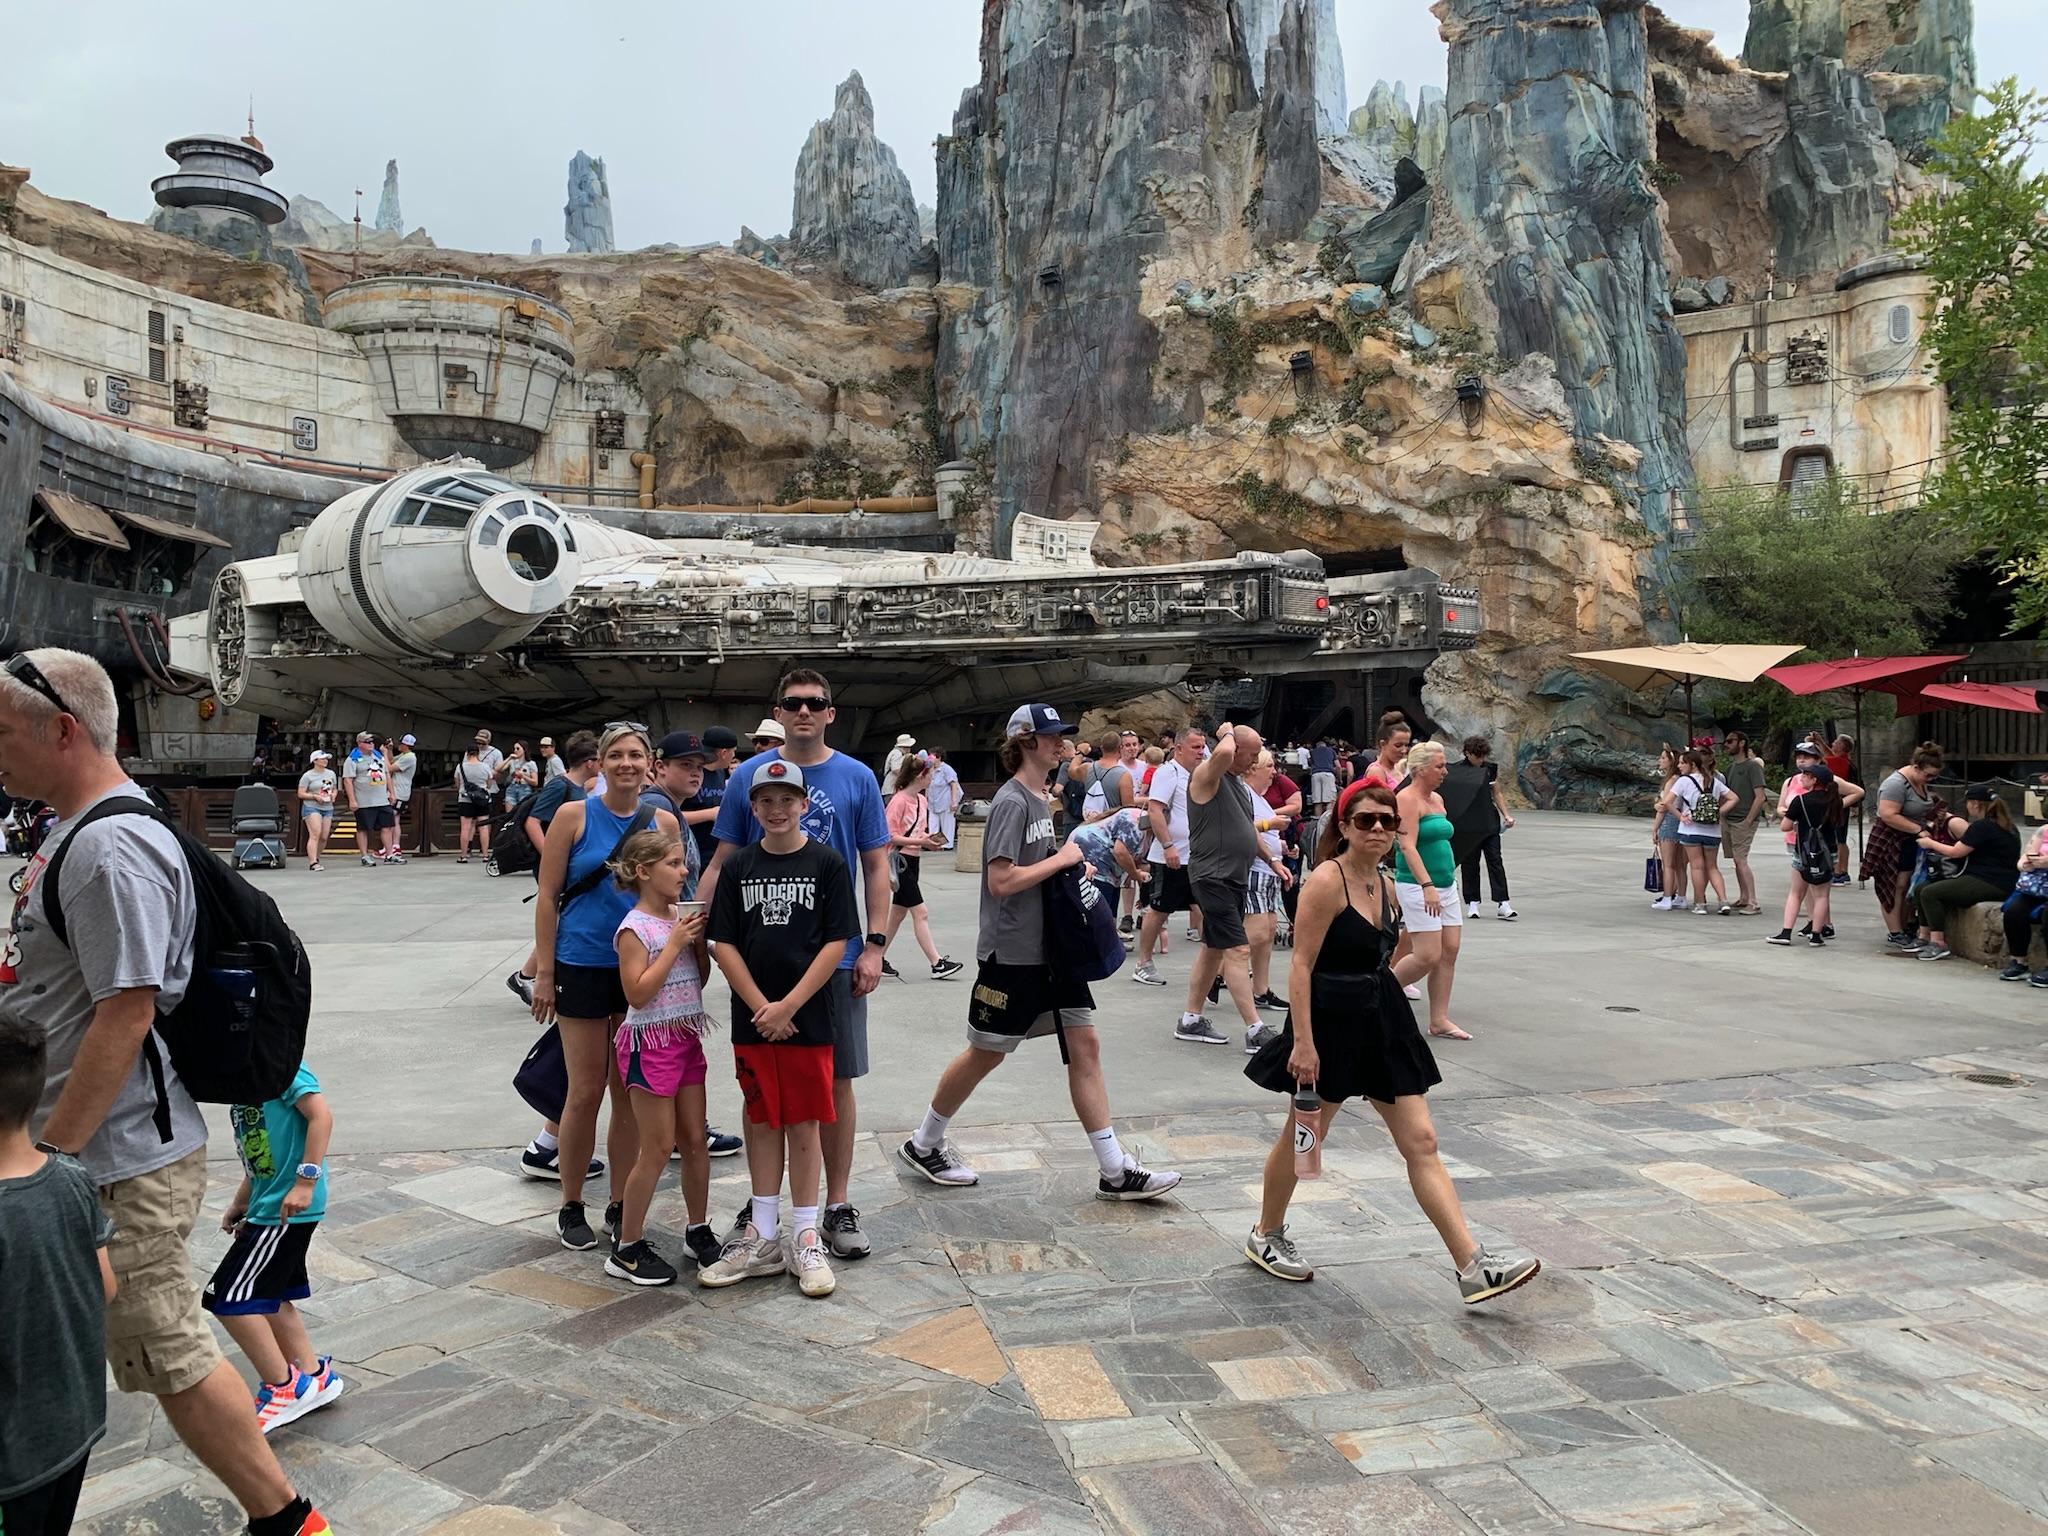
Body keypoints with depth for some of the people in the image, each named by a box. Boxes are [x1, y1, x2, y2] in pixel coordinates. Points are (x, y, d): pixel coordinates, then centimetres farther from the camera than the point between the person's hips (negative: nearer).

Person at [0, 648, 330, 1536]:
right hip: (77, 1146, 10)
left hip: (118, 1164, -10)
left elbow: (126, 1013, -25)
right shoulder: (77, 832, 12)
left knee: (166, 1355, 2)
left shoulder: (110, 849, -21)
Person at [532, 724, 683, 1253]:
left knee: (630, 1093, 9)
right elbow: (548, 897, -5)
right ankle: (571, 1208, 20)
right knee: (586, 1092, 2)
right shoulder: (573, 816, -6)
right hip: (584, 967, -3)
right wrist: (544, 973, -7)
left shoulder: (664, 823, 2)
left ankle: (620, 1206, 23)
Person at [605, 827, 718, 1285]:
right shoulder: (635, 928, -15)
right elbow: (637, 993, -21)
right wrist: (674, 943, -20)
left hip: (687, 1037, 7)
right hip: (650, 1041, -7)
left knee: (695, 1140, 12)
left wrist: (699, 940, -4)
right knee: (658, 1147, -2)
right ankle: (626, 1249, 10)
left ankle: (699, 1230, 27)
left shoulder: (681, 916, 6)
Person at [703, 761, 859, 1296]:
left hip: (809, 1017, -2)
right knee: (762, 1121, 11)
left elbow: (837, 942, -7)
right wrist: (760, 1007, -9)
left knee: (803, 1123, 5)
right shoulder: (737, 866, 4)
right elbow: (724, 943, 1)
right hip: (753, 1017, 2)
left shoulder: (827, 863, -3)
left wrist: (788, 1006, -12)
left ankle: (805, 1240, 16)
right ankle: (763, 1238, 21)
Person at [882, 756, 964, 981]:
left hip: (913, 861, 9)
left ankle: (878, 959, 24)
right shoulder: (899, 800, -17)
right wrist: (918, 841, -22)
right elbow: (889, 835, -19)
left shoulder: (921, 800, 9)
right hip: (900, 861, -9)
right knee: (920, 913, -7)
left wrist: (929, 841, 1)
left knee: (898, 913, 14)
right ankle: (938, 964, -5)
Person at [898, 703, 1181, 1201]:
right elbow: (1000, 881, -24)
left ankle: (1115, 1171, 7)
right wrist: (1060, 859, -16)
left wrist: (1071, 859, 4)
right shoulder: (1011, 802, -16)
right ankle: (924, 1143, 27)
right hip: (1011, 953, -8)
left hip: (1052, 949, 8)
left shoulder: (1041, 799, 12)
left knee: (1084, 1046, 4)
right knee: (985, 1054, 6)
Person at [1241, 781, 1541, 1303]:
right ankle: (1266, 1236, 33)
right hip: (1330, 1024, -7)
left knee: (1421, 1143, 4)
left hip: (1382, 1024, 8)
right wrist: (1302, 1041, -24)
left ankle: (1473, 1267, 5)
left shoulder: (1385, 885, 8)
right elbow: (1301, 965, -20)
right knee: (1302, 1137, 10)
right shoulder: (1326, 880, -17)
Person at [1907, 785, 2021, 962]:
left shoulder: (1983, 826, -16)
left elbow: (1956, 852, -10)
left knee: (1929, 893, -19)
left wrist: (1930, 843, 5)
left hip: (1992, 885, -11)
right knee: (1920, 890, 7)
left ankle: (1939, 944, -16)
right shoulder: (2002, 824, 14)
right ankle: (1926, 939, 7)